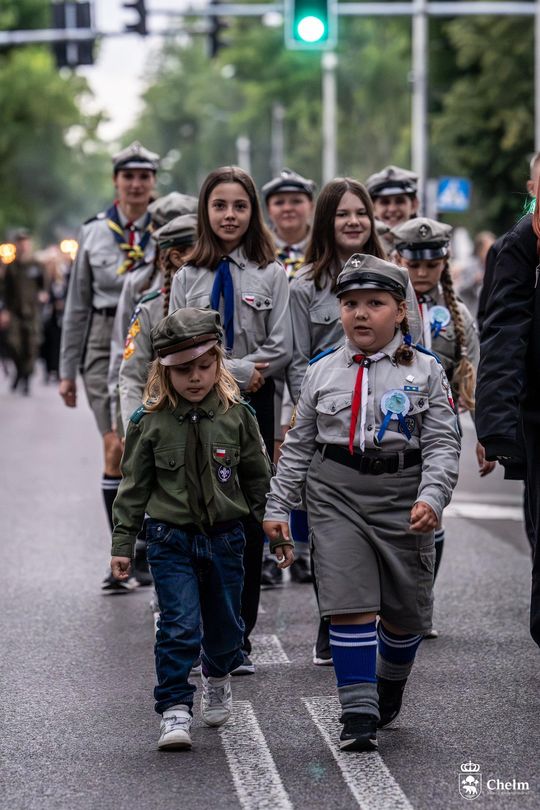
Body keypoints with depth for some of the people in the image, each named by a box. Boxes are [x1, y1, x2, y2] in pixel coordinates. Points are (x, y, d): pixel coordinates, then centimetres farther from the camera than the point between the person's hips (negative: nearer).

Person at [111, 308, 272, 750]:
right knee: (179, 627, -10)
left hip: (225, 536, 2)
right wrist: (123, 543, 1)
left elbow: (258, 476, 8)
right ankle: (175, 710, -4)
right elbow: (134, 487, 1)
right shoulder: (149, 422, -6)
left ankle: (218, 678, 43)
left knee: (225, 625, 14)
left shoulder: (237, 415, -2)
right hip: (171, 539, -2)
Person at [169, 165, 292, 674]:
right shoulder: (187, 277, 7)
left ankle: (239, 637, 8)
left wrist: (222, 371, -12)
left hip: (253, 407, -1)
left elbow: (281, 350, -5)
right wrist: (237, 370, -11)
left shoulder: (271, 275, 2)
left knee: (248, 521, 2)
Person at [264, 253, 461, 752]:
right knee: (351, 606, -11)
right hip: (335, 495, 0)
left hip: (402, 498, 0)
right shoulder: (323, 372, 7)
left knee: (405, 611, 9)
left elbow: (443, 444, -3)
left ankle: (389, 689, 38)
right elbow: (299, 445, 13)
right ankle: (359, 715, -8)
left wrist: (431, 498, -19)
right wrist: (277, 508, 8)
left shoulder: (425, 371, 1)